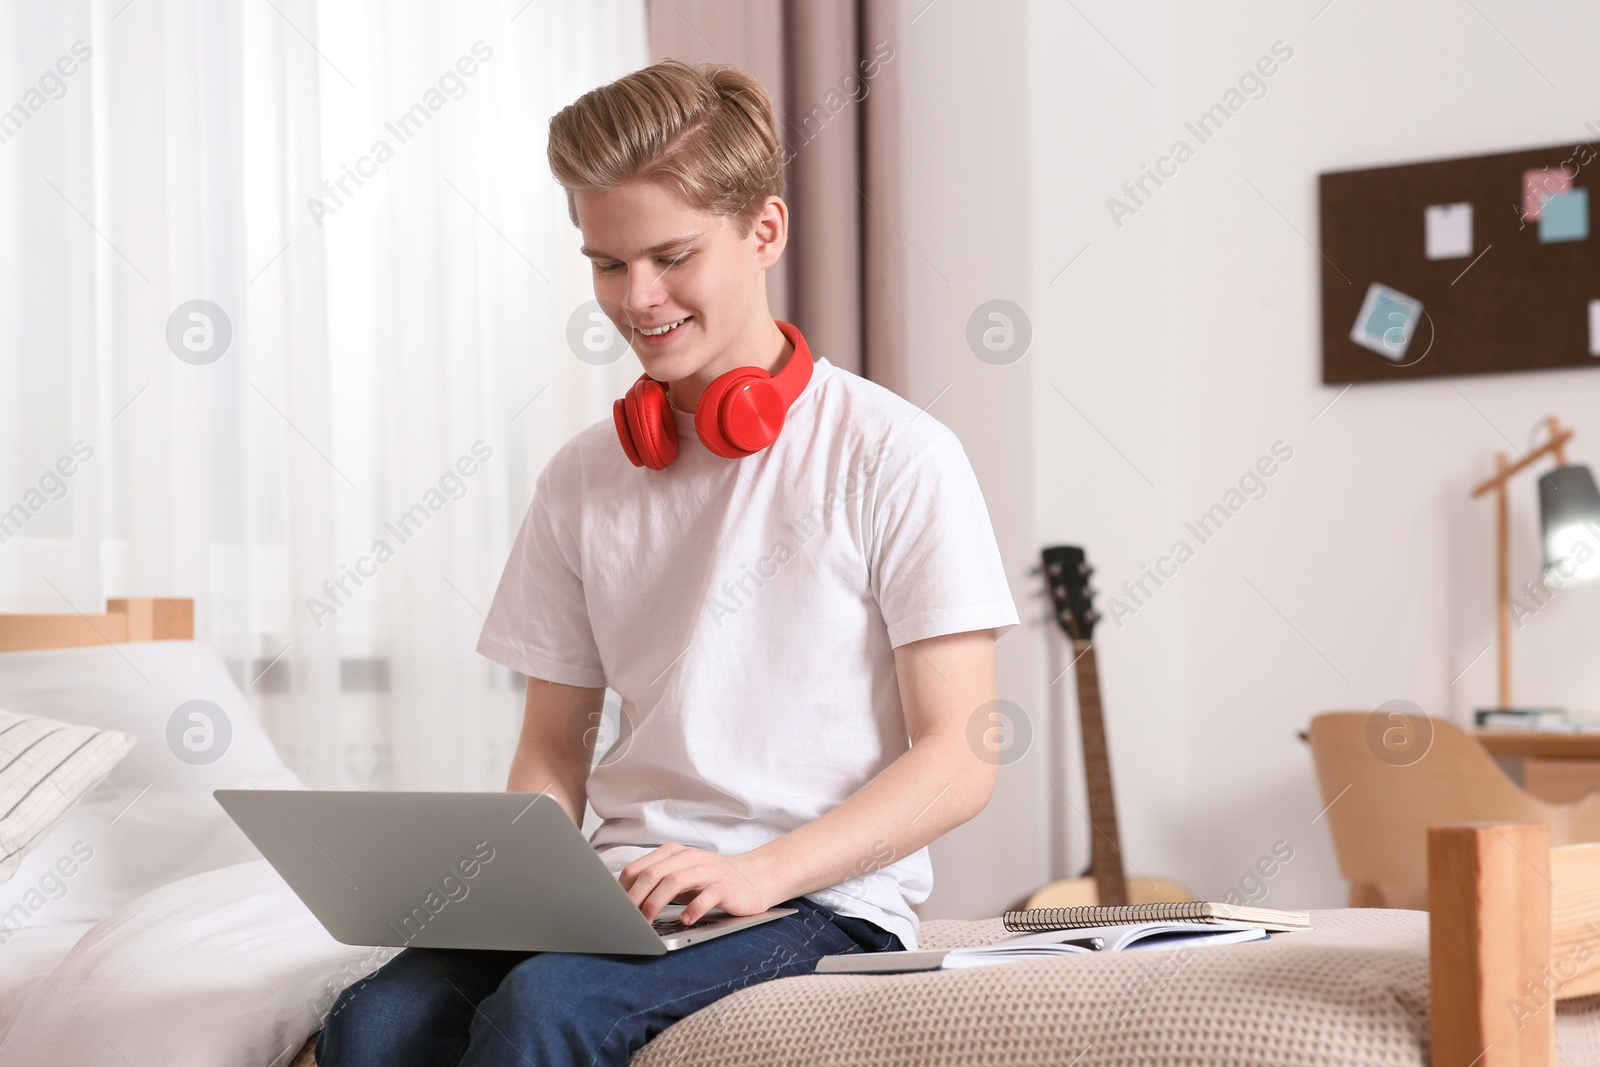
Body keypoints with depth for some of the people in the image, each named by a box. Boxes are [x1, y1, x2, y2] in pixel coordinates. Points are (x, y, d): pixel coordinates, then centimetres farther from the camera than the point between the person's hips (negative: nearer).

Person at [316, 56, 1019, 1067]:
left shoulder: (896, 458, -3)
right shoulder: (584, 479, 13)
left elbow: (959, 760, -5)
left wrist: (760, 872, -19)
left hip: (824, 903, -4)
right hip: (624, 893, 4)